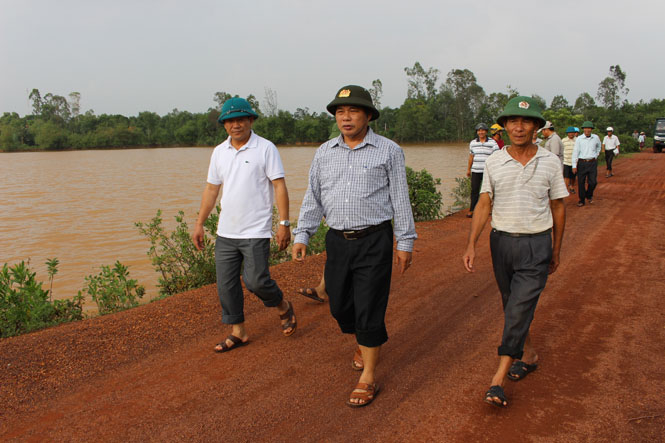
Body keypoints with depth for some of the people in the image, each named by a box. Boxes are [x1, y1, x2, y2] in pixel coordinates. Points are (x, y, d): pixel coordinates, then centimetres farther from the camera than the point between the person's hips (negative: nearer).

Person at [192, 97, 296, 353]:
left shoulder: (266, 149, -5)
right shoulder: (219, 152, 10)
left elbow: (279, 187, -8)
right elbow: (211, 189, 15)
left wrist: (284, 223, -14)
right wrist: (199, 224, 13)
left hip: (255, 231, -5)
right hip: (225, 232, 6)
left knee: (255, 281, -11)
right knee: (226, 285, 7)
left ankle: (283, 307, 20)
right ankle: (238, 333, 23)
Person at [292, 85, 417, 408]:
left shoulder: (389, 151, -2)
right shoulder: (324, 152, 8)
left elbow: (400, 199, -1)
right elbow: (313, 198, 11)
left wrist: (405, 242, -2)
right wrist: (301, 235, 3)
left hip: (374, 241, -4)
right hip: (337, 240, 4)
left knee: (369, 309, -2)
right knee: (340, 306, 13)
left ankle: (368, 377, 13)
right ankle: (362, 342, 43)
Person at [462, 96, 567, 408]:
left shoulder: (551, 162, -2)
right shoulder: (494, 162, 0)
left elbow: (558, 207, 7)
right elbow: (483, 205, 0)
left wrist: (556, 251, 11)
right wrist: (471, 245, -9)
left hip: (536, 244, -3)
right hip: (501, 241, 3)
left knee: (519, 310, -10)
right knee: (511, 306, 14)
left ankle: (498, 380, -8)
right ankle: (528, 355, 37)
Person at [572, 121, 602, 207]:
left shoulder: (596, 138, 4)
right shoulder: (579, 139, -4)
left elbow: (598, 147, 25)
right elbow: (575, 152, -5)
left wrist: (595, 156, 16)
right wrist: (574, 166, -9)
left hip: (592, 163, 2)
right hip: (582, 163, -2)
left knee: (593, 182, -2)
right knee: (581, 182, 1)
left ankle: (589, 195, 25)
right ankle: (581, 200, 14)